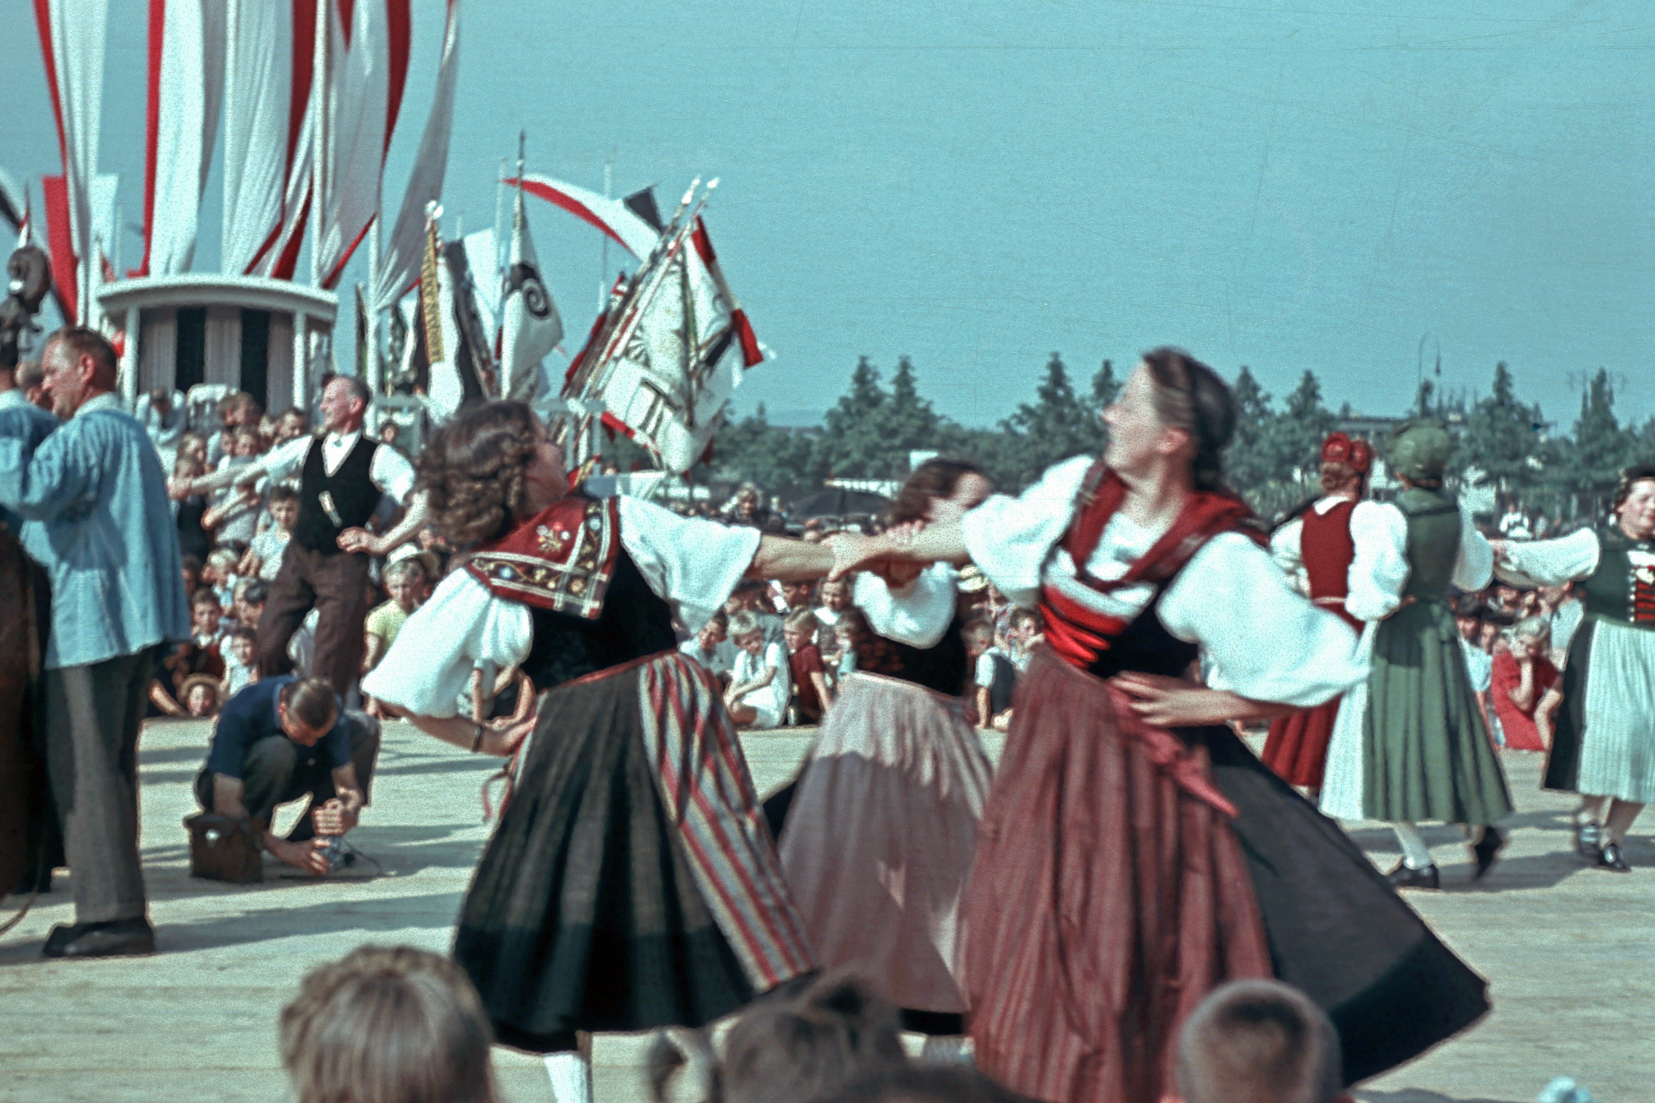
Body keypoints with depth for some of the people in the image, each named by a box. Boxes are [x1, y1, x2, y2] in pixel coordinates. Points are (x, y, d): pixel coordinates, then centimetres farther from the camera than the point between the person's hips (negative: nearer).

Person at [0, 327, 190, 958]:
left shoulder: (87, 433, -11)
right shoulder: (133, 433, 21)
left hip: (93, 619, -10)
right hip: (138, 620, 10)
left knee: (84, 768, -9)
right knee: (109, 768, 14)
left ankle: (112, 913, -12)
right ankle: (118, 909, 17)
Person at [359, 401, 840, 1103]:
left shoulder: (479, 586, -4)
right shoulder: (624, 523, -4)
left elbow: (399, 692, -3)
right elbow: (762, 558, -1)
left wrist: (485, 741, 8)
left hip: (572, 747, -1)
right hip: (673, 719, 1)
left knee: (553, 924, 7)